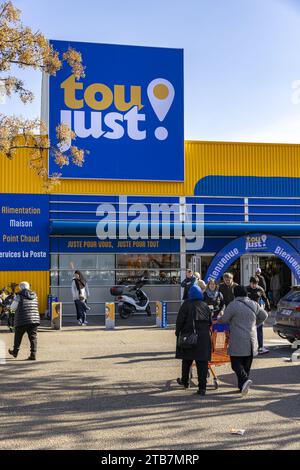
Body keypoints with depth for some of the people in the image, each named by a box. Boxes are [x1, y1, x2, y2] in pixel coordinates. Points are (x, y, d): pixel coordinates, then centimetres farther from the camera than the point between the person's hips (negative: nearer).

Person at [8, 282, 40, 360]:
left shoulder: (19, 296, -5)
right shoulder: (34, 295, 10)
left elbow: (12, 308, -3)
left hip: (22, 320, -3)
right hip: (34, 319, 3)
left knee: (18, 336, 15)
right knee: (33, 337, 2)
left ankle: (15, 352, 30)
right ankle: (33, 355, -5)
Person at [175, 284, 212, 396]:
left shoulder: (187, 304, -5)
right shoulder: (205, 306, 8)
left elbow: (180, 320, -8)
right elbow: (210, 322, 12)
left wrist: (178, 332, 3)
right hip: (204, 337, 2)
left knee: (187, 360, 16)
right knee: (202, 362, 0)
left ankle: (185, 381, 31)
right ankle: (202, 387, -4)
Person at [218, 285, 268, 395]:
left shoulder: (233, 305, -10)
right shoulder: (254, 304, 7)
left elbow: (224, 319, -3)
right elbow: (264, 316, 21)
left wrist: (218, 318, 19)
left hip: (238, 341, -5)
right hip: (251, 340, 5)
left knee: (236, 363, -1)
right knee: (247, 364, 13)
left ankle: (244, 380, -22)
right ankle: (242, 386, 17)